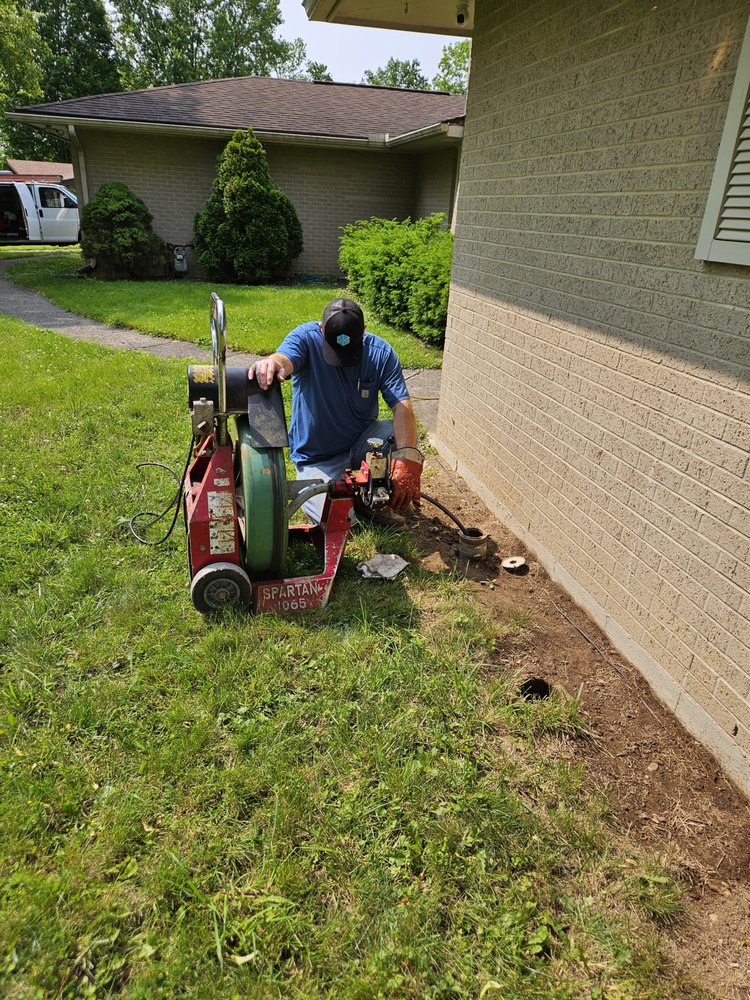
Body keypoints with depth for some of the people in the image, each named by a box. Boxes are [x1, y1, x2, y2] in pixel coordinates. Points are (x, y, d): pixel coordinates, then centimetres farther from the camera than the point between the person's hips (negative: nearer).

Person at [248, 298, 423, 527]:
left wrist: (407, 459, -38)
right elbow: (283, 359, -38)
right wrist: (271, 364, -65)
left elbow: (402, 406, -21)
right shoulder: (306, 337, -16)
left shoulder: (381, 352, -11)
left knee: (404, 436, -27)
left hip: (361, 443, 2)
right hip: (316, 458, -2)